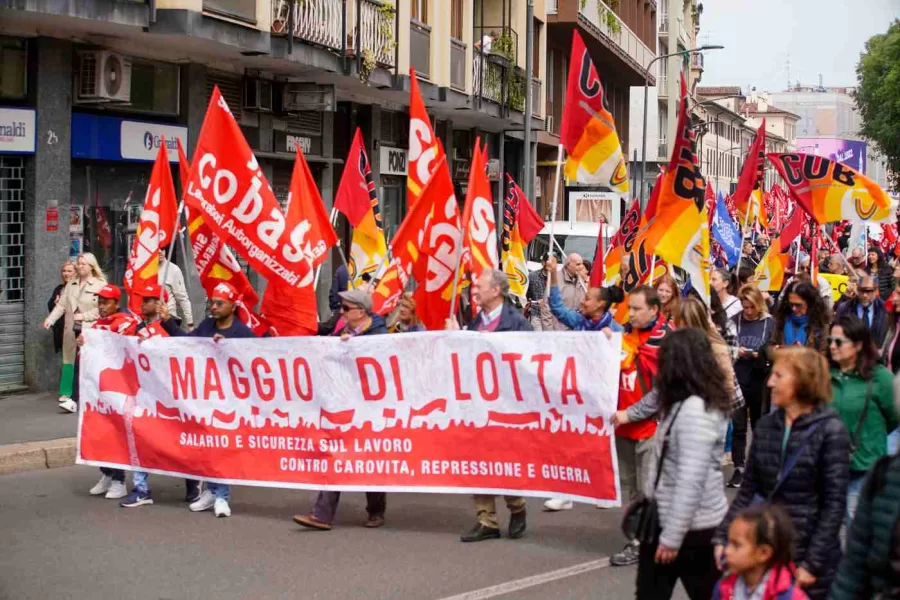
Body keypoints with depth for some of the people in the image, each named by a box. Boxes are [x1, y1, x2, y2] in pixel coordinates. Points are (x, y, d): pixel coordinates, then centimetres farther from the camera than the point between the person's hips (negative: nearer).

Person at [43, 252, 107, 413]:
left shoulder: (100, 285, -3)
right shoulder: (71, 285, 15)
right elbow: (61, 305, 10)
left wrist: (83, 316, -14)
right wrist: (50, 319, -5)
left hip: (91, 332, -5)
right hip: (72, 330, 5)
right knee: (71, 363, 2)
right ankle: (70, 396, 3)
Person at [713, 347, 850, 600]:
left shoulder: (830, 430, -9)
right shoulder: (766, 425, 5)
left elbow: (835, 503, -11)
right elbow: (748, 489, 9)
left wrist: (813, 563, -15)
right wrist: (723, 536, 0)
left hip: (808, 554, -4)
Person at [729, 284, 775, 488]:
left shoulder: (770, 323, -1)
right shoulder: (734, 321, 3)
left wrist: (759, 355, -21)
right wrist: (735, 351, -17)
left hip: (759, 381, -1)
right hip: (737, 380, 1)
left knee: (759, 425, 12)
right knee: (738, 425, 4)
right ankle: (739, 468, 9)